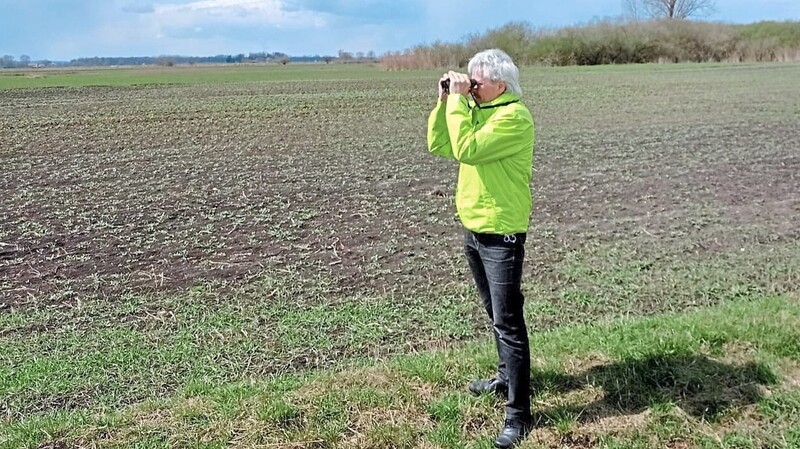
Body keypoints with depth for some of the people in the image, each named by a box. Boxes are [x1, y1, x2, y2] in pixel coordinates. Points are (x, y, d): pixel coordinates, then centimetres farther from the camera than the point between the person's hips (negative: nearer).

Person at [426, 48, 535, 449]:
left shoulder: (514, 116, -18)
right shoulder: (475, 110, 10)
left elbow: (466, 149, -28)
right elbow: (438, 146, 7)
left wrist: (458, 102, -19)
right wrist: (445, 100, -2)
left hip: (501, 236, -9)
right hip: (473, 231, 9)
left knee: (508, 322, -4)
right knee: (495, 314, 22)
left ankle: (517, 413, 5)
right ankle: (507, 376, 39)